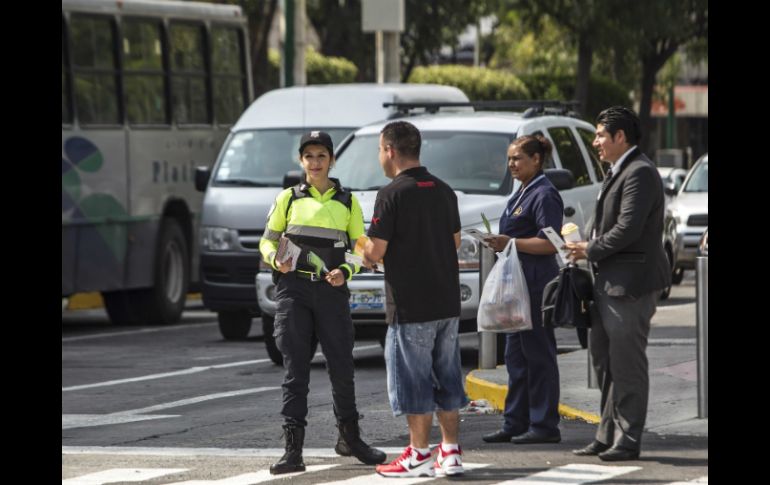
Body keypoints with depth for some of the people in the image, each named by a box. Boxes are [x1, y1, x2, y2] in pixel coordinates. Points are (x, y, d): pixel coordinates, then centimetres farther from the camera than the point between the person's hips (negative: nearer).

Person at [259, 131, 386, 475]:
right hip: (294, 289, -1)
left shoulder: (347, 202, 10)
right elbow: (268, 240, 12)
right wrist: (275, 259, -11)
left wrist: (346, 272, -11)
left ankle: (350, 438, 24)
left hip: (332, 291, 1)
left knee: (342, 367, 4)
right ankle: (293, 449, -6)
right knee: (295, 369, -4)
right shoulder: (289, 199, 9)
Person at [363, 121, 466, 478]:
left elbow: (376, 251, -14)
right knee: (446, 376, 12)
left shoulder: (392, 194, -13)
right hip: (447, 301, 7)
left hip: (411, 305, -7)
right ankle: (450, 452, 14)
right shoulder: (443, 191, 9)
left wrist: (365, 254, 7)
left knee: (413, 380, 0)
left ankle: (419, 456, 3)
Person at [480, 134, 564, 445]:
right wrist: (501, 243, 14)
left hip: (536, 285, -10)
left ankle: (544, 426, -2)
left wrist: (511, 243, -22)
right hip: (518, 284, 10)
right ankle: (515, 423, 17)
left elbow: (550, 243, -20)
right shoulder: (522, 193, 17)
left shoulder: (544, 195, -13)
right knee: (516, 356, 12)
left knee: (538, 355, -6)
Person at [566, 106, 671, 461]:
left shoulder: (640, 173, -15)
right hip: (609, 283, 11)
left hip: (630, 283, -11)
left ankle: (628, 441, -2)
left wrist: (590, 250, -12)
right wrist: (589, 249, 6)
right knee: (604, 360, 14)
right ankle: (608, 435, 21)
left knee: (627, 364, -6)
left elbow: (628, 229, -22)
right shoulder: (618, 172, 18)